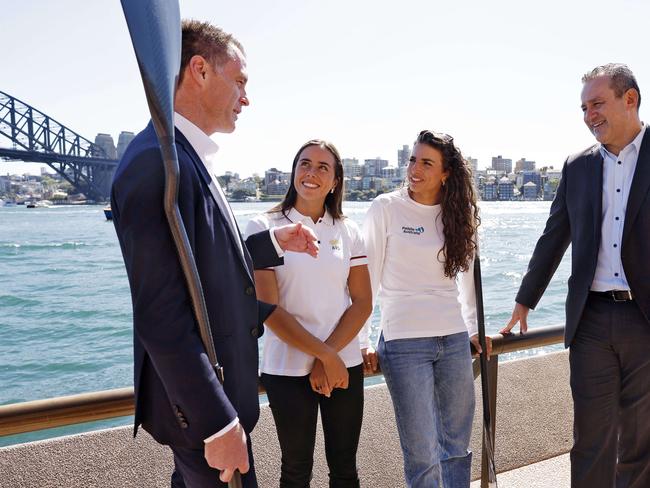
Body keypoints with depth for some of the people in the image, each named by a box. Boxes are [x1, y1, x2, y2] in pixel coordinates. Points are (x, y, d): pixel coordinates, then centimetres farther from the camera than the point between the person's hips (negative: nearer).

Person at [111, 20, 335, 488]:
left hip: (213, 389, 10)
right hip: (200, 401, -10)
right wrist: (218, 422, -24)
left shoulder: (187, 158, 9)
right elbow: (160, 315, -27)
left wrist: (273, 242, 15)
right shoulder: (158, 162, -23)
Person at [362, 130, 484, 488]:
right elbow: (367, 278, -4)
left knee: (457, 443, 13)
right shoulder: (386, 207, -5)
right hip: (404, 341, -4)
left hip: (454, 339, 4)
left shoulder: (457, 213, 7)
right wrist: (363, 342, -5)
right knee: (421, 452, 0)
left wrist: (474, 328, 18)